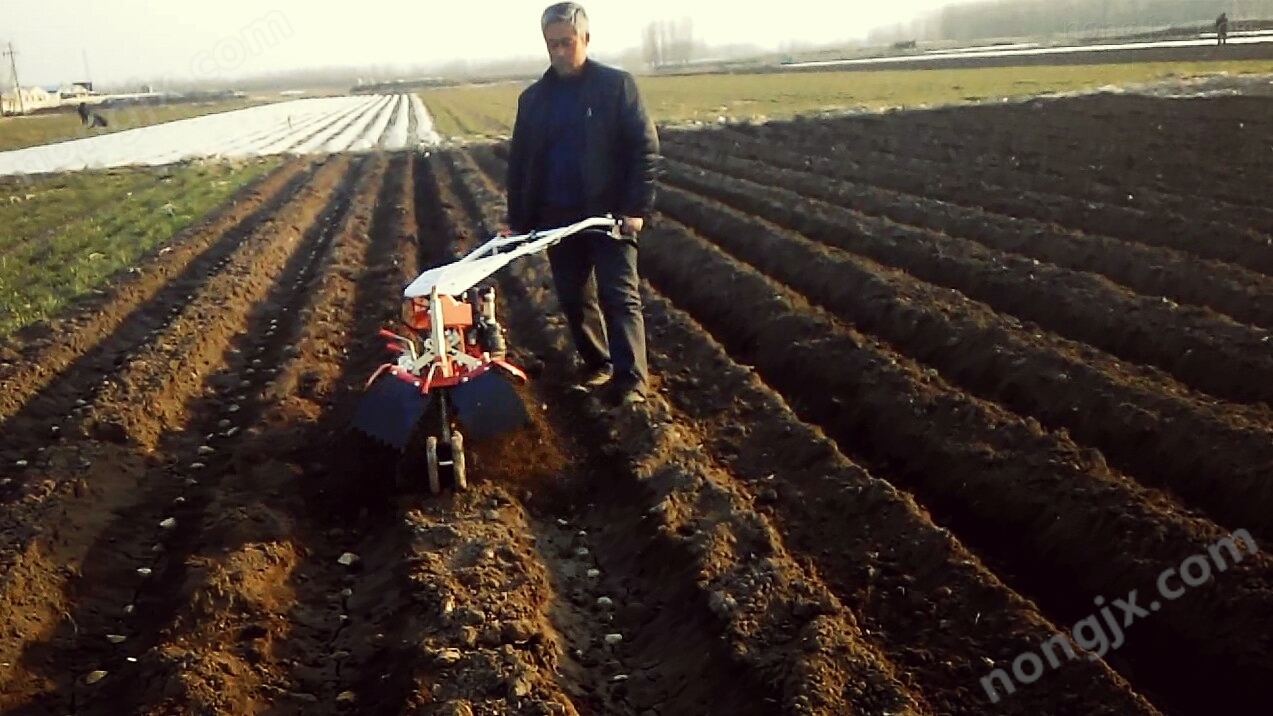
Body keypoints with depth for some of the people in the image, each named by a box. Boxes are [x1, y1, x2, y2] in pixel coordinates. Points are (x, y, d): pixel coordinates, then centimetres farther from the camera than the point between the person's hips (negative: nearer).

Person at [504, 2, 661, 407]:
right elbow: (519, 162, 12)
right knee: (574, 298, 11)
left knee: (619, 296, -6)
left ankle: (630, 381, -5)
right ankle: (596, 364, 27)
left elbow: (645, 148, -7)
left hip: (608, 213, -4)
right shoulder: (533, 98, 9)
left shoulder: (616, 85, -3)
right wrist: (519, 221, 7)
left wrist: (637, 207, -15)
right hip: (558, 218, 5)